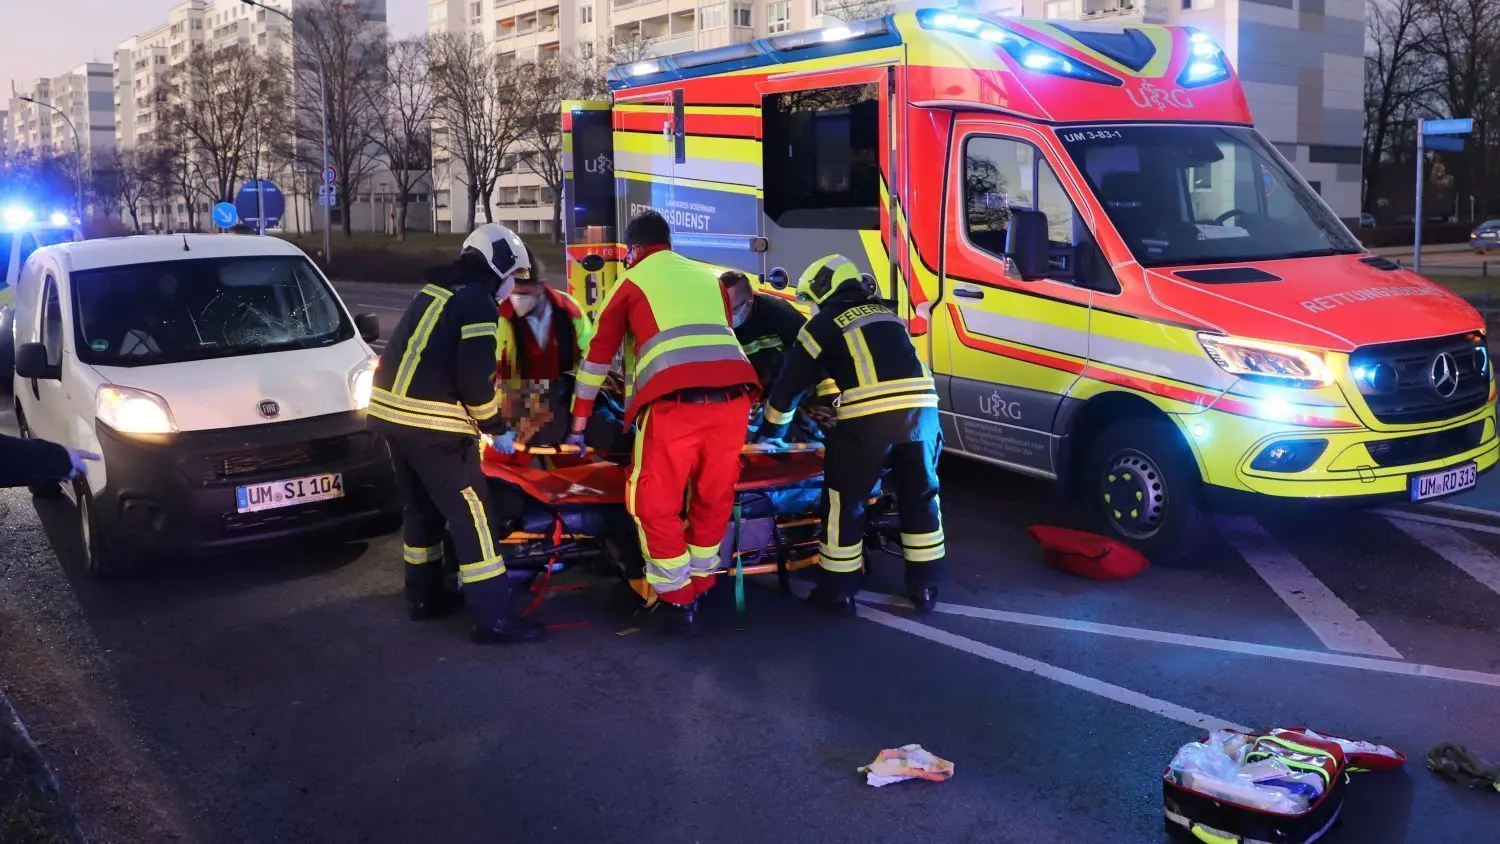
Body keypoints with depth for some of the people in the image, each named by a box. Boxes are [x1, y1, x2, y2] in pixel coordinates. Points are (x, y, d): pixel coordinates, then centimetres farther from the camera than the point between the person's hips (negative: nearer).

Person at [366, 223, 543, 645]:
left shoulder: (434, 292, 19)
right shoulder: (478, 302, -9)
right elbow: (476, 378, -18)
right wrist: (496, 428, -3)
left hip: (390, 409, 9)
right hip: (430, 421, -9)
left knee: (422, 506, 22)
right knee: (470, 512, -5)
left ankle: (424, 595, 33)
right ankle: (493, 618, -5)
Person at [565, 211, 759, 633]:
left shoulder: (632, 282, 18)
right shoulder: (709, 277, 28)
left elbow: (599, 354, 23)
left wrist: (578, 424, 31)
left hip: (675, 403, -4)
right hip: (732, 398, 4)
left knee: (656, 504, 11)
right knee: (714, 499, 20)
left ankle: (678, 600, 11)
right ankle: (699, 587, 31)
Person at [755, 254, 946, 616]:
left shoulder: (825, 322, 15)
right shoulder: (886, 315, 30)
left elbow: (790, 383, 19)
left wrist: (768, 433, 34)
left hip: (869, 416, -5)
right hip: (921, 406, 5)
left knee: (844, 500, 10)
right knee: (920, 496, 19)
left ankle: (838, 592, 17)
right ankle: (925, 587, 26)